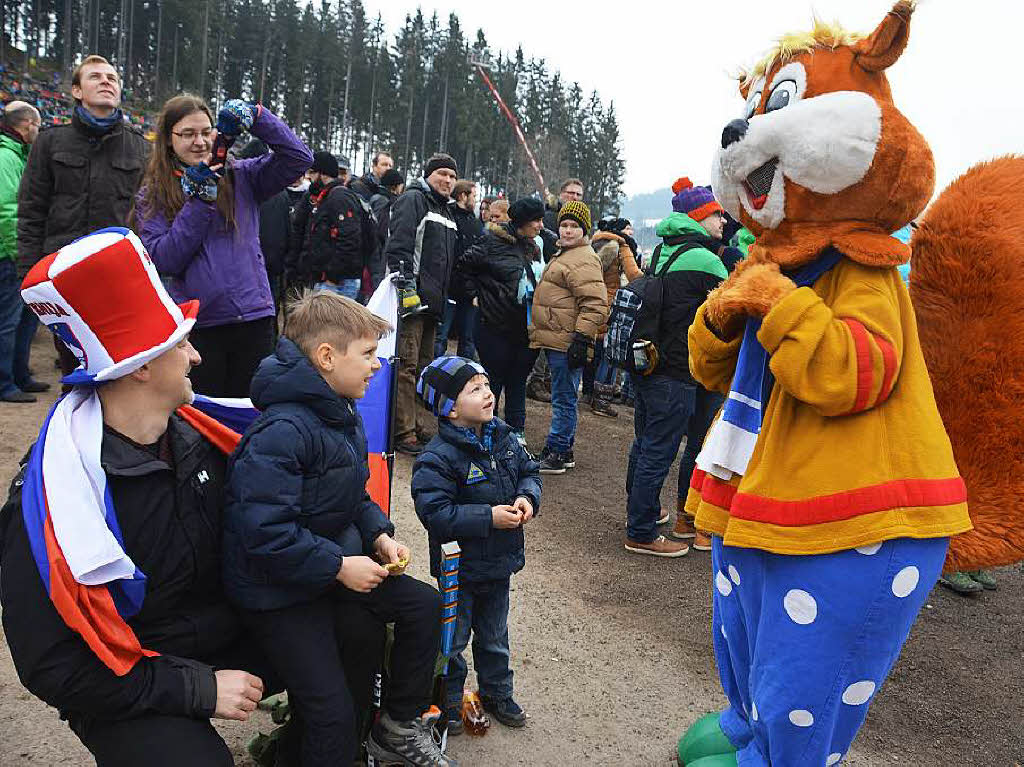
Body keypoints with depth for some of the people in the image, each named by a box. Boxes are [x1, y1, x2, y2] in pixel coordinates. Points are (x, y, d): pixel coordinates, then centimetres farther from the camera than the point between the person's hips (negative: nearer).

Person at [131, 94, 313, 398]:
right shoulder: (152, 195, 6)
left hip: (254, 318, 1)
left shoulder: (240, 178, 7)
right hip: (197, 326, -1)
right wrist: (198, 201, -11)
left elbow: (298, 158, -3)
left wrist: (255, 115, -11)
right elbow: (163, 261, -7)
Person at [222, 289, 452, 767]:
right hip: (278, 591, -9)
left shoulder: (343, 415, 4)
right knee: (334, 718, -11)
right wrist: (339, 567, -25)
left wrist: (378, 534, 0)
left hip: (339, 559, 9)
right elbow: (263, 532, -32)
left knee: (423, 605, 7)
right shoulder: (282, 432, -28)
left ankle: (399, 727, 25)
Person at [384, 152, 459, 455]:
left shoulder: (446, 211, 24)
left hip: (433, 301, 10)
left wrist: (445, 298, 22)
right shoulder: (413, 200, -5)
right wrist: (405, 283, -23)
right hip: (413, 296, -10)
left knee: (424, 365, 14)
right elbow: (398, 244, -16)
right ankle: (404, 432, -8)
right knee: (406, 365, -10)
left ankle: (418, 427, 22)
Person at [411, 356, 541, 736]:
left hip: (500, 562, 6)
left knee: (494, 635, 24)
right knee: (452, 639, 14)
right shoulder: (437, 458, -24)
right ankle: (449, 700, 36)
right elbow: (435, 512, -29)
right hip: (460, 567, -6)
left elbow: (529, 471, 10)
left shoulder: (503, 437, -2)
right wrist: (489, 517, -29)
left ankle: (497, 693, 44)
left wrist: (527, 498, -11)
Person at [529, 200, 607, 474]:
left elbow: (596, 304, -23)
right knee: (563, 397, 16)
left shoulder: (584, 261, -15)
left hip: (568, 343, -11)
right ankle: (564, 451, 26)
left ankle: (556, 453, 3)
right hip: (556, 341, 11)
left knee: (564, 398, -4)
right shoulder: (564, 255, 20)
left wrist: (581, 339, -24)